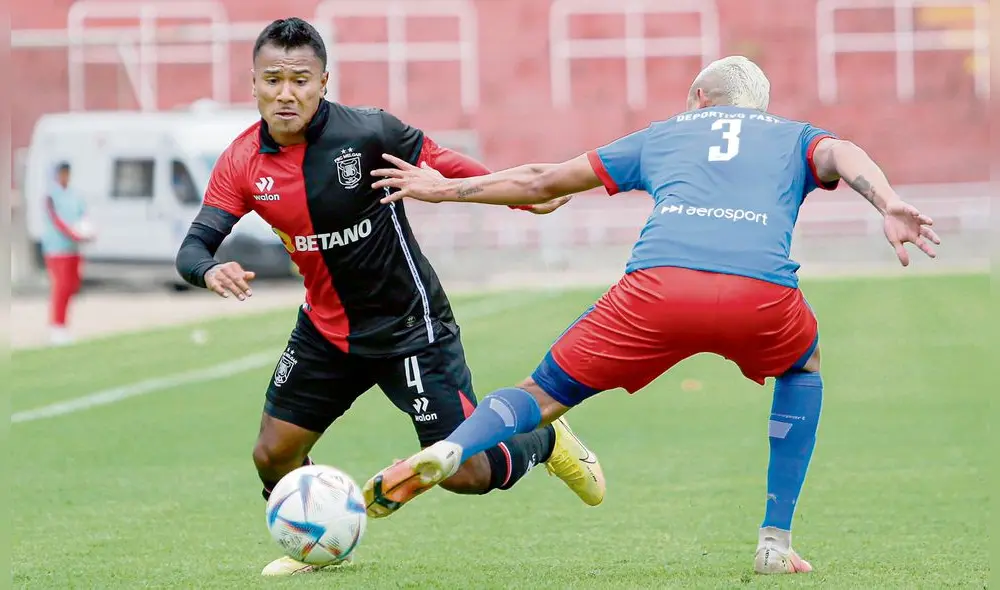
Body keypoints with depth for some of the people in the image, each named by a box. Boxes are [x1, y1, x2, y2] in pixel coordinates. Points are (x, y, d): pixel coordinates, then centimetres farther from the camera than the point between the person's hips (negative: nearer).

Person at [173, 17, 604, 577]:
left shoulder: (369, 132, -22)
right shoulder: (243, 163, -10)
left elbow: (448, 168, -9)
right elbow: (193, 246, -13)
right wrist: (210, 271, -35)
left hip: (410, 324, -4)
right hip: (325, 330, 4)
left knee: (466, 473, -5)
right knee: (274, 455, 5)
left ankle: (545, 441, 29)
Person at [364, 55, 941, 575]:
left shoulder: (664, 134, 37)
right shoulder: (794, 136, 33)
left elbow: (543, 181, 41)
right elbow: (842, 154, 8)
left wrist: (445, 189, 53)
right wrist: (891, 207, -10)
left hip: (658, 285, 0)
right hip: (762, 291, 0)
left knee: (547, 393, 16)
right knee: (805, 367, 34)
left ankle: (448, 450, -16)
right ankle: (776, 542, 24)